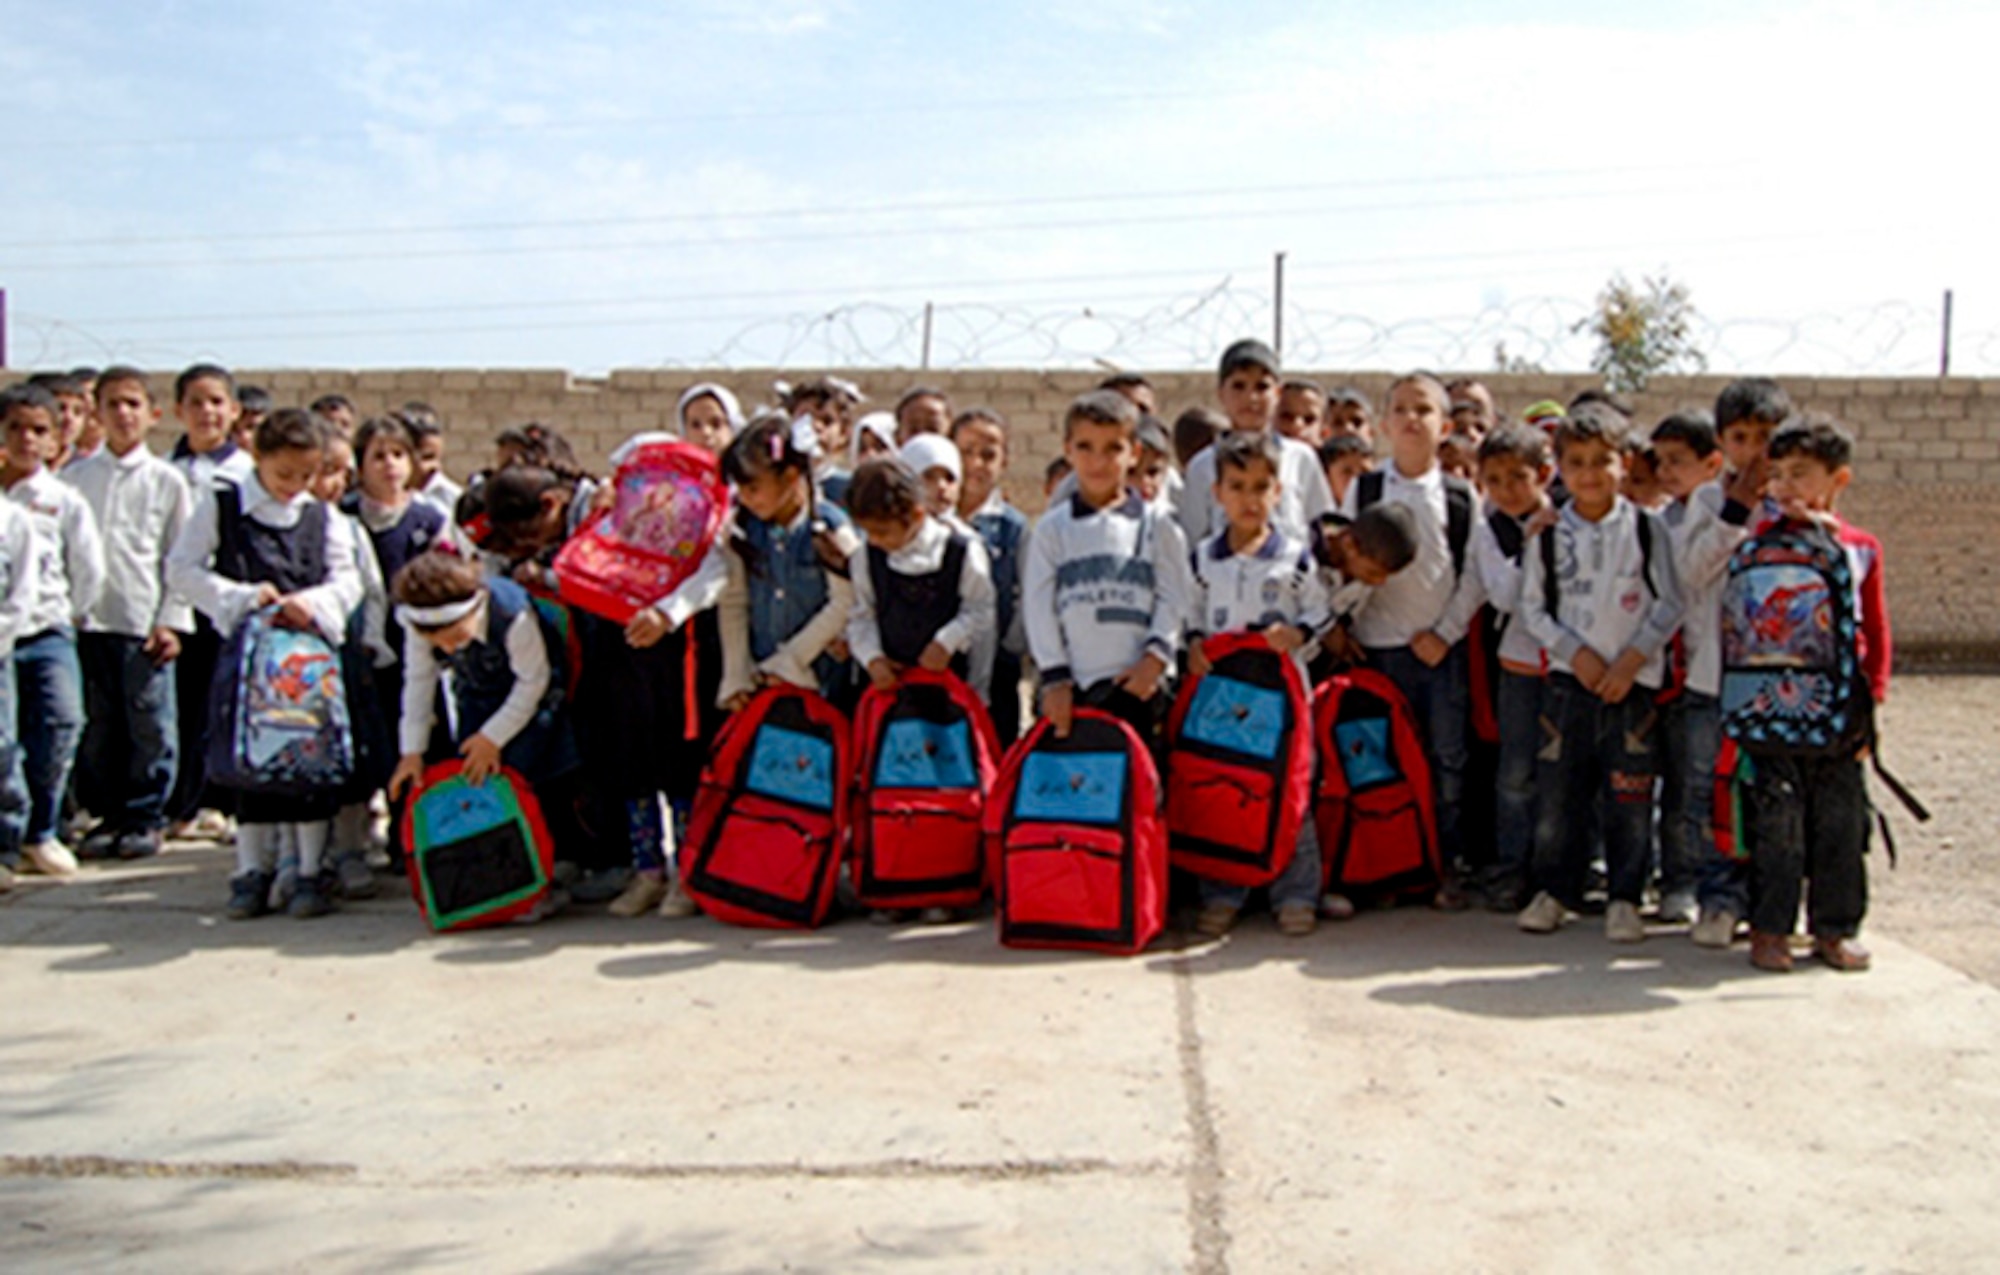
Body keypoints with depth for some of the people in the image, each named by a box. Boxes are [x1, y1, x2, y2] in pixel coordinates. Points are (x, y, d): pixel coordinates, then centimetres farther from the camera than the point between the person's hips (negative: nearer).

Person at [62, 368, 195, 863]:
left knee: (151, 725, -1)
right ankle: (107, 814, 17)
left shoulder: (167, 480, 4)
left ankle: (145, 816, 10)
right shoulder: (76, 476, 9)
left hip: (145, 623, -2)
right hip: (88, 619, 2)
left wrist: (172, 621, -3)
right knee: (97, 726, 6)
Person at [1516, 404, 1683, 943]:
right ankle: (1553, 890, 16)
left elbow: (1670, 604, 1)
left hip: (1633, 680, -1)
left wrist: (1632, 660, -9)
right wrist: (1576, 652, -8)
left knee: (1630, 796, 1)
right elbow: (1531, 606, 4)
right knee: (1557, 788, 2)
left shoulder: (1647, 528, 1)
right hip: (1567, 677, 1)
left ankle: (1625, 898, 12)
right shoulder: (1547, 534, 4)